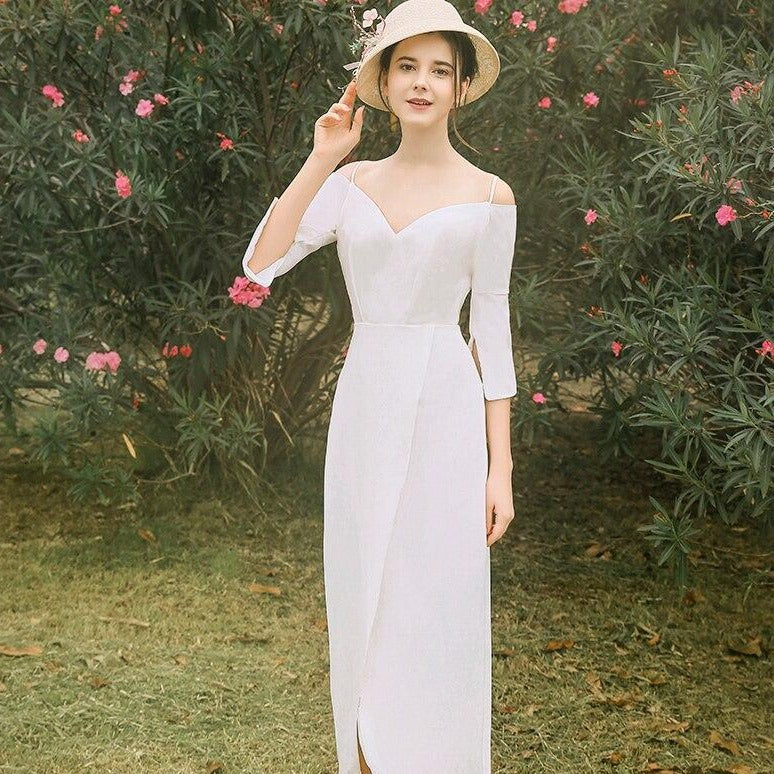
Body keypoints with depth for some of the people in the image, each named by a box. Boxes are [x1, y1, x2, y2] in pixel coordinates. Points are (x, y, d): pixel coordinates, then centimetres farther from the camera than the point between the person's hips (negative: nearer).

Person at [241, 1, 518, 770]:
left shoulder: (488, 196, 1)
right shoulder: (350, 182, 7)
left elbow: (491, 330, 1)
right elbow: (260, 264, -6)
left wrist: (500, 468, -3)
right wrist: (320, 158, -9)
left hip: (446, 411, -3)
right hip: (364, 407, 3)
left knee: (440, 607, 0)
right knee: (363, 600, 9)